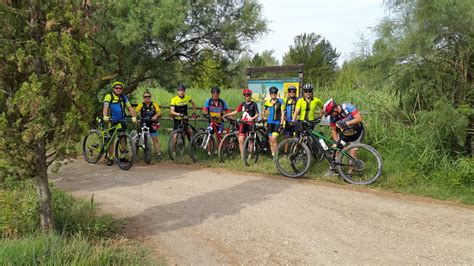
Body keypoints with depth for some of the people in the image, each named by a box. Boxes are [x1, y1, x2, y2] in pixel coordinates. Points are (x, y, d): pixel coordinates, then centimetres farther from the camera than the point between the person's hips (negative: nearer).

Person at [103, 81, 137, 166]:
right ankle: (110, 158, 8)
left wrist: (134, 117, -18)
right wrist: (105, 116, -37)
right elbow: (105, 107, -19)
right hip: (112, 121, -3)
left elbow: (130, 108, -1)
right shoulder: (109, 96, -5)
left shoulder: (124, 98, 8)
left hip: (122, 121, 3)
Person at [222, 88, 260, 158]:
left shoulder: (254, 104, 0)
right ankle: (242, 156, 3)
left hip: (250, 123, -3)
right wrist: (226, 115, 5)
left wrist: (252, 118, -22)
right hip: (243, 123, 4)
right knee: (240, 140, -3)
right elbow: (236, 111, 13)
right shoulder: (242, 104, 12)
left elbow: (257, 114, -4)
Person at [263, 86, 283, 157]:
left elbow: (282, 112, -4)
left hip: (277, 122, -3)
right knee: (271, 139, 5)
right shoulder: (267, 102, 6)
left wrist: (282, 122, -11)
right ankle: (272, 154, 15)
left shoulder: (280, 101, -2)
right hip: (270, 122, 3)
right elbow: (264, 111, 18)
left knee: (274, 138, -15)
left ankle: (275, 154, -6)